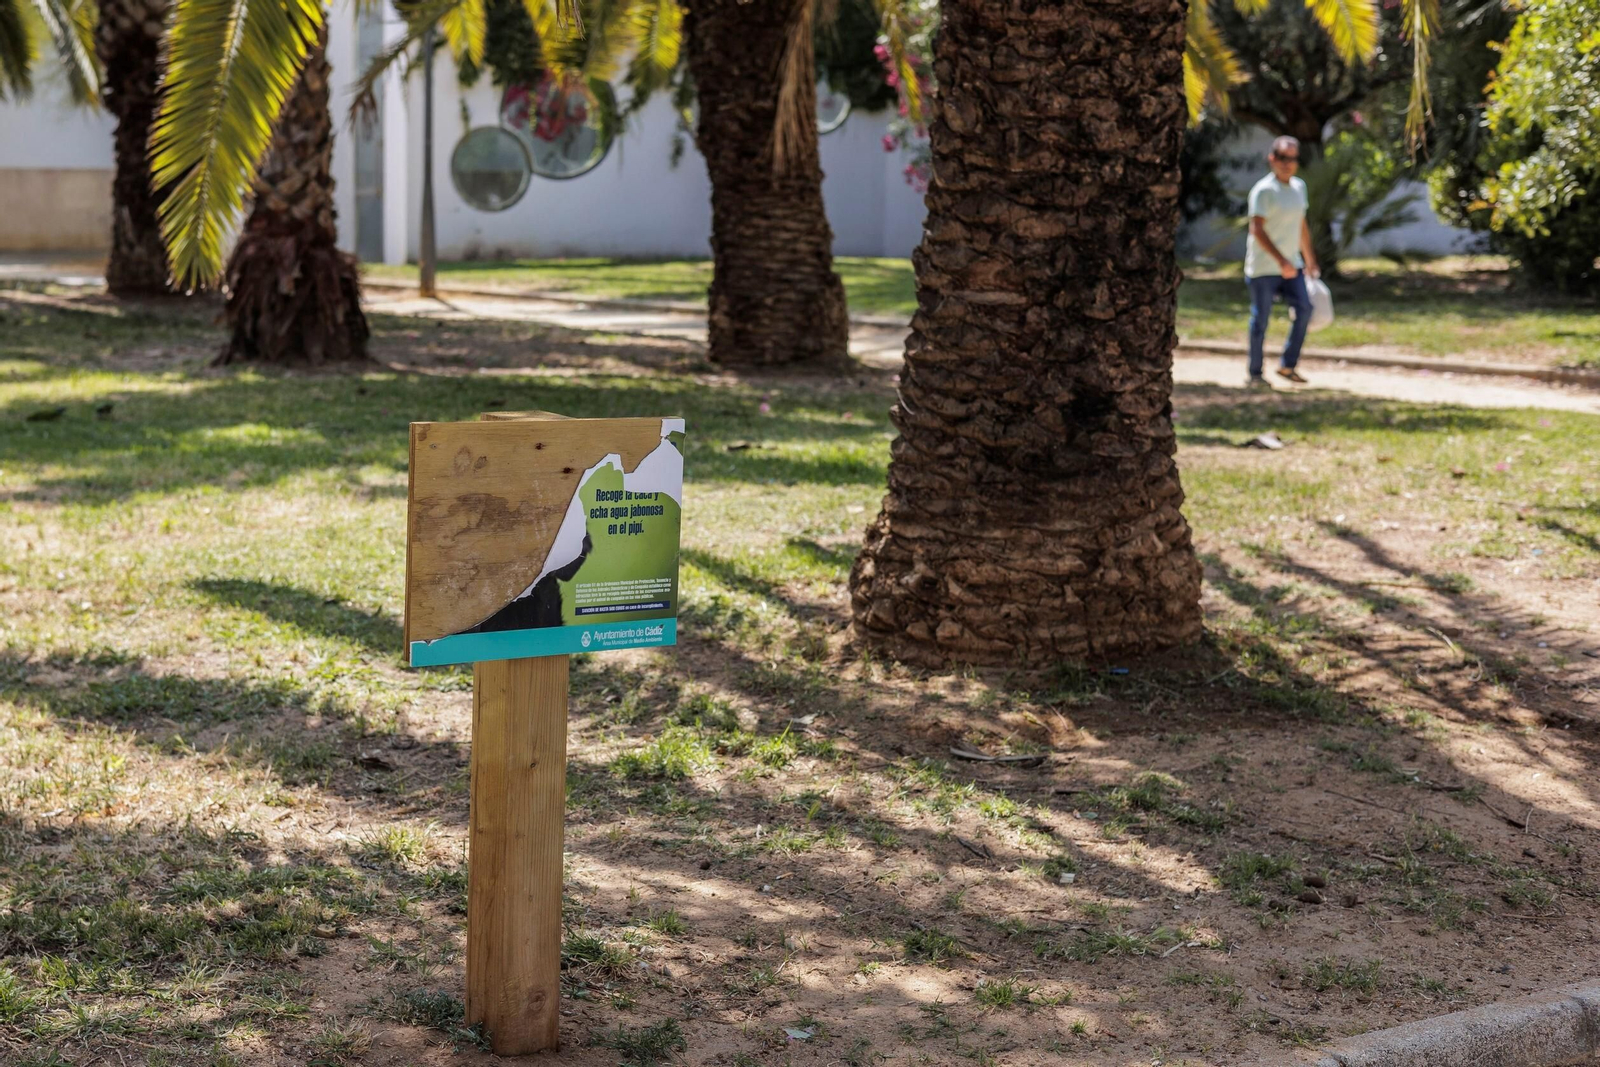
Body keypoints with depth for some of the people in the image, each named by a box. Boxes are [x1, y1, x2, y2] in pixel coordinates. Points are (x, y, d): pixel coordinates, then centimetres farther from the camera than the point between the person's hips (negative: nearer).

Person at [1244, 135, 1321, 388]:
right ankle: (1255, 374, 7)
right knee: (1260, 320, -2)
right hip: (1263, 268, -7)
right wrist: (1281, 260, -26)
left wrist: (1310, 260, 23)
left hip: (1291, 266, 7)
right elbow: (1257, 230, -20)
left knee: (1304, 309, -5)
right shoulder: (1264, 190, -12)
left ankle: (1287, 365, 6)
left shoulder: (1299, 187, 12)